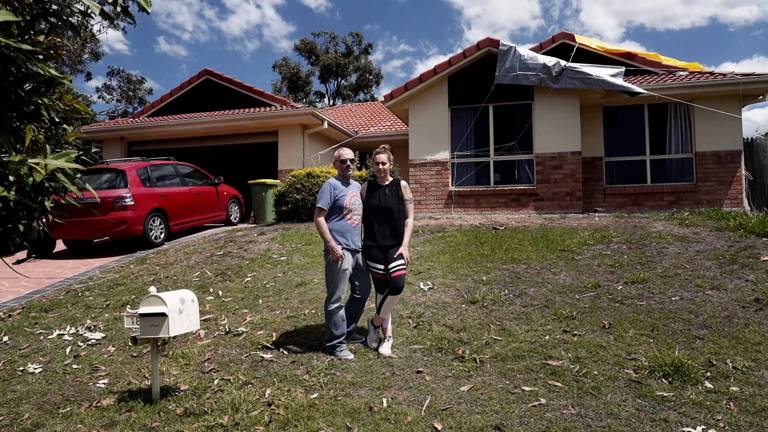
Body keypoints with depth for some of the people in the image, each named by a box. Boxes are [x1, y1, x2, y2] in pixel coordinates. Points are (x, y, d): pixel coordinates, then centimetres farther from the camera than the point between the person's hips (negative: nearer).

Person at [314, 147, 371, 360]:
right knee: (336, 299, -1)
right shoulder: (331, 185, -10)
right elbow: (319, 217, -15)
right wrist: (332, 245, -21)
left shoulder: (357, 186, 15)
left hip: (358, 249, 9)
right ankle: (336, 342, 11)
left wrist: (364, 241, 21)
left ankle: (348, 330, 35)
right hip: (340, 251, -9)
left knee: (363, 291, 19)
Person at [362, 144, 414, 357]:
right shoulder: (366, 187, 4)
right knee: (381, 288, 4)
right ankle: (387, 336, 19)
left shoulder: (401, 186, 0)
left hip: (395, 246, -1)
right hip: (373, 246, 1)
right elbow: (361, 217, 8)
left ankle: (376, 322, 8)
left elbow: (409, 218, 0)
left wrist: (405, 246, -8)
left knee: (397, 285, -17)